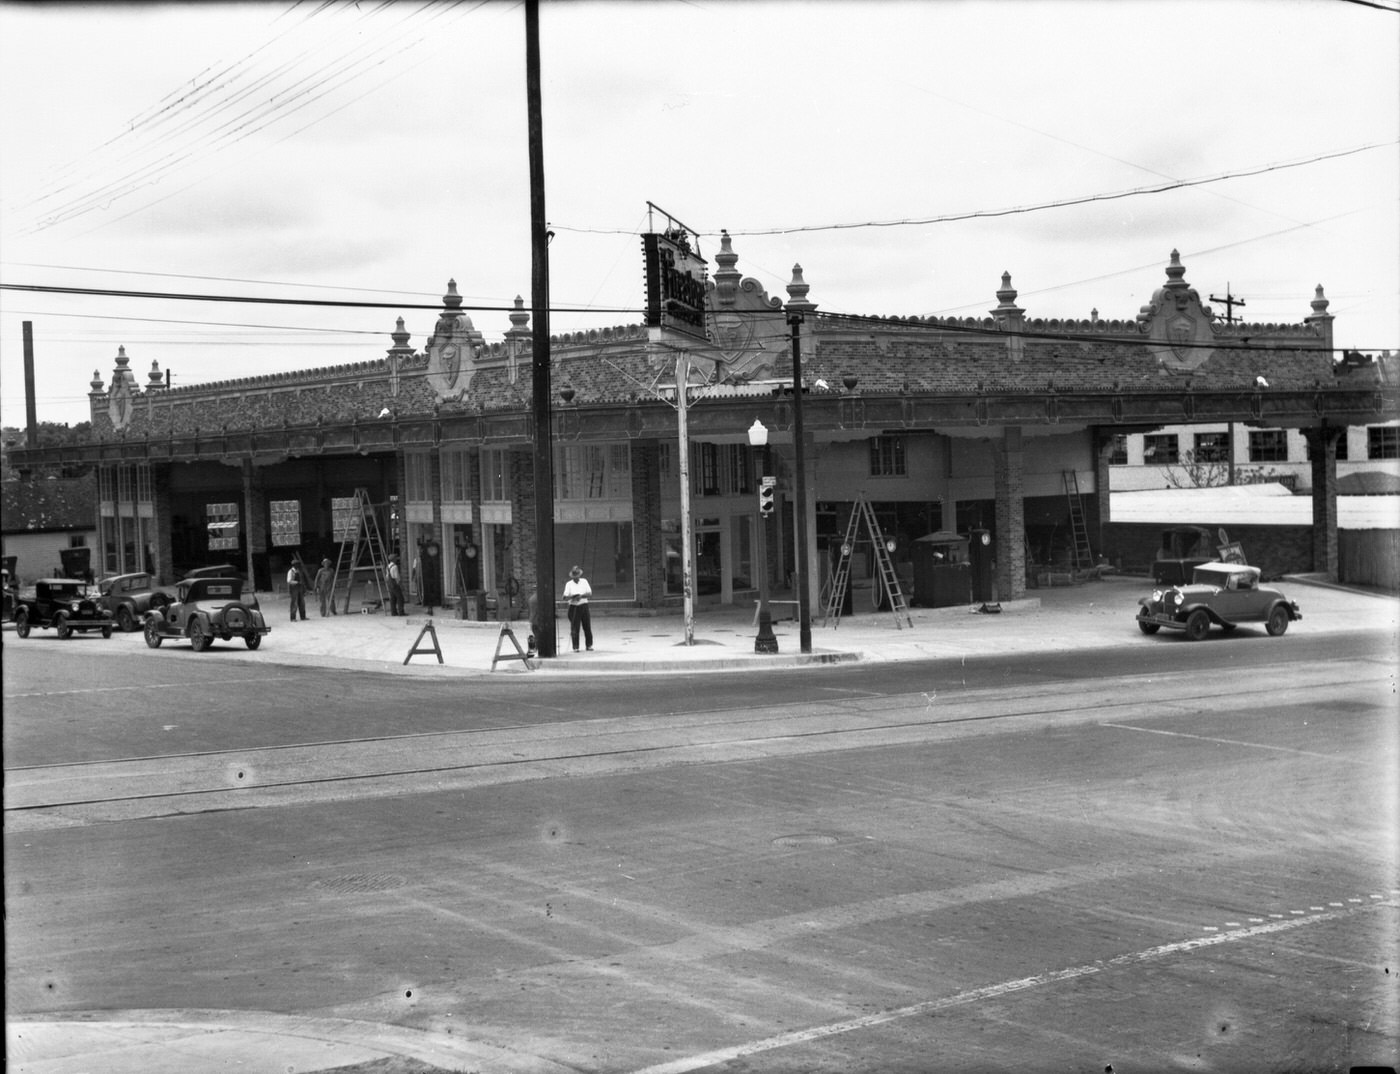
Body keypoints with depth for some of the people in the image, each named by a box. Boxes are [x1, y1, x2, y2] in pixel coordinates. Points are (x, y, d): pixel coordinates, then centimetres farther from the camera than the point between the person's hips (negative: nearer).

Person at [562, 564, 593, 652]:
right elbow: (565, 597, -6)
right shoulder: (569, 584, 0)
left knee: (587, 626, 3)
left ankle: (589, 645, 12)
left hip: (584, 606, 2)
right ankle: (575, 647, 2)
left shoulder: (584, 581, 6)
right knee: (574, 628, -4)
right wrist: (572, 597, -24)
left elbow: (590, 593, 1)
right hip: (574, 607, -2)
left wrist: (581, 596, -15)